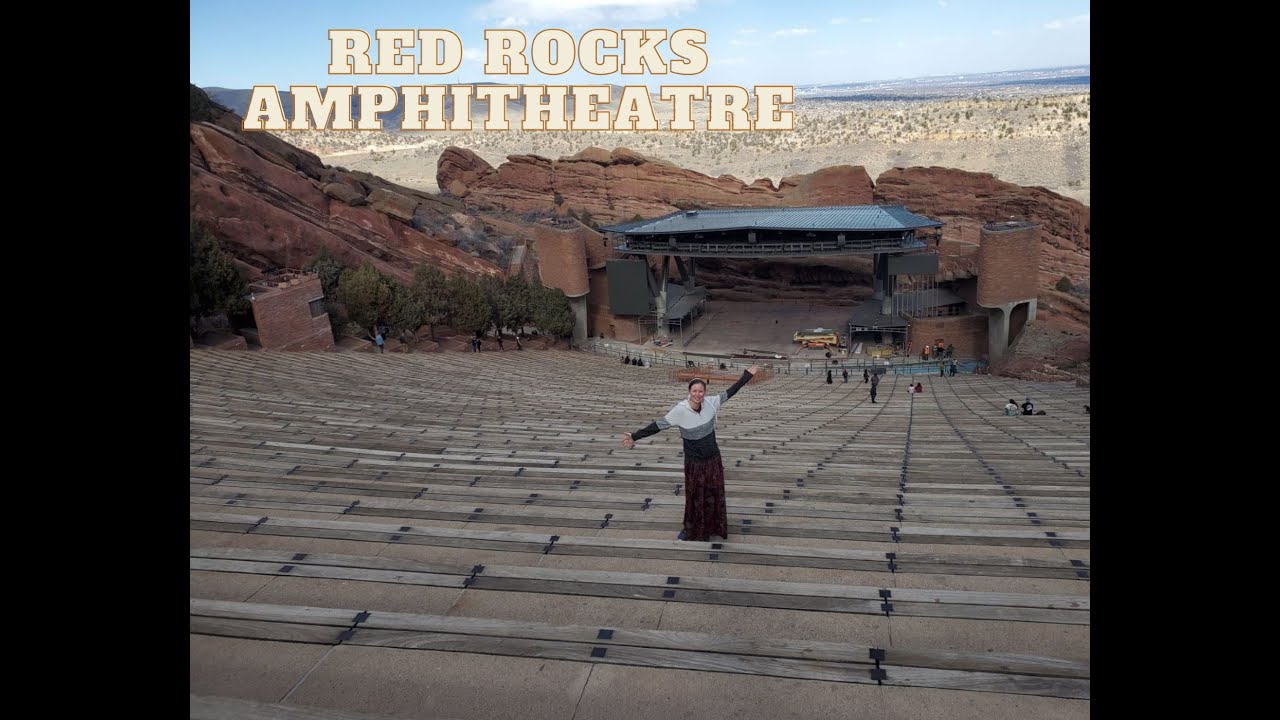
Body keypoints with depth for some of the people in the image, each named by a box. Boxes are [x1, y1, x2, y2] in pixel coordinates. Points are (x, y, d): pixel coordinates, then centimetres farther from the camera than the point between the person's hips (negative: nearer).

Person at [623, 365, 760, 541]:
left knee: (713, 495, 15)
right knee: (694, 497, 12)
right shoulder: (680, 410, -23)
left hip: (713, 459, 3)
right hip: (694, 462, -3)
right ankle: (690, 529, 33)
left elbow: (728, 393, 1)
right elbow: (659, 425, -18)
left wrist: (747, 375, 5)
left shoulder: (710, 402, -13)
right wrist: (635, 436, -20)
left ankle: (707, 529, 35)